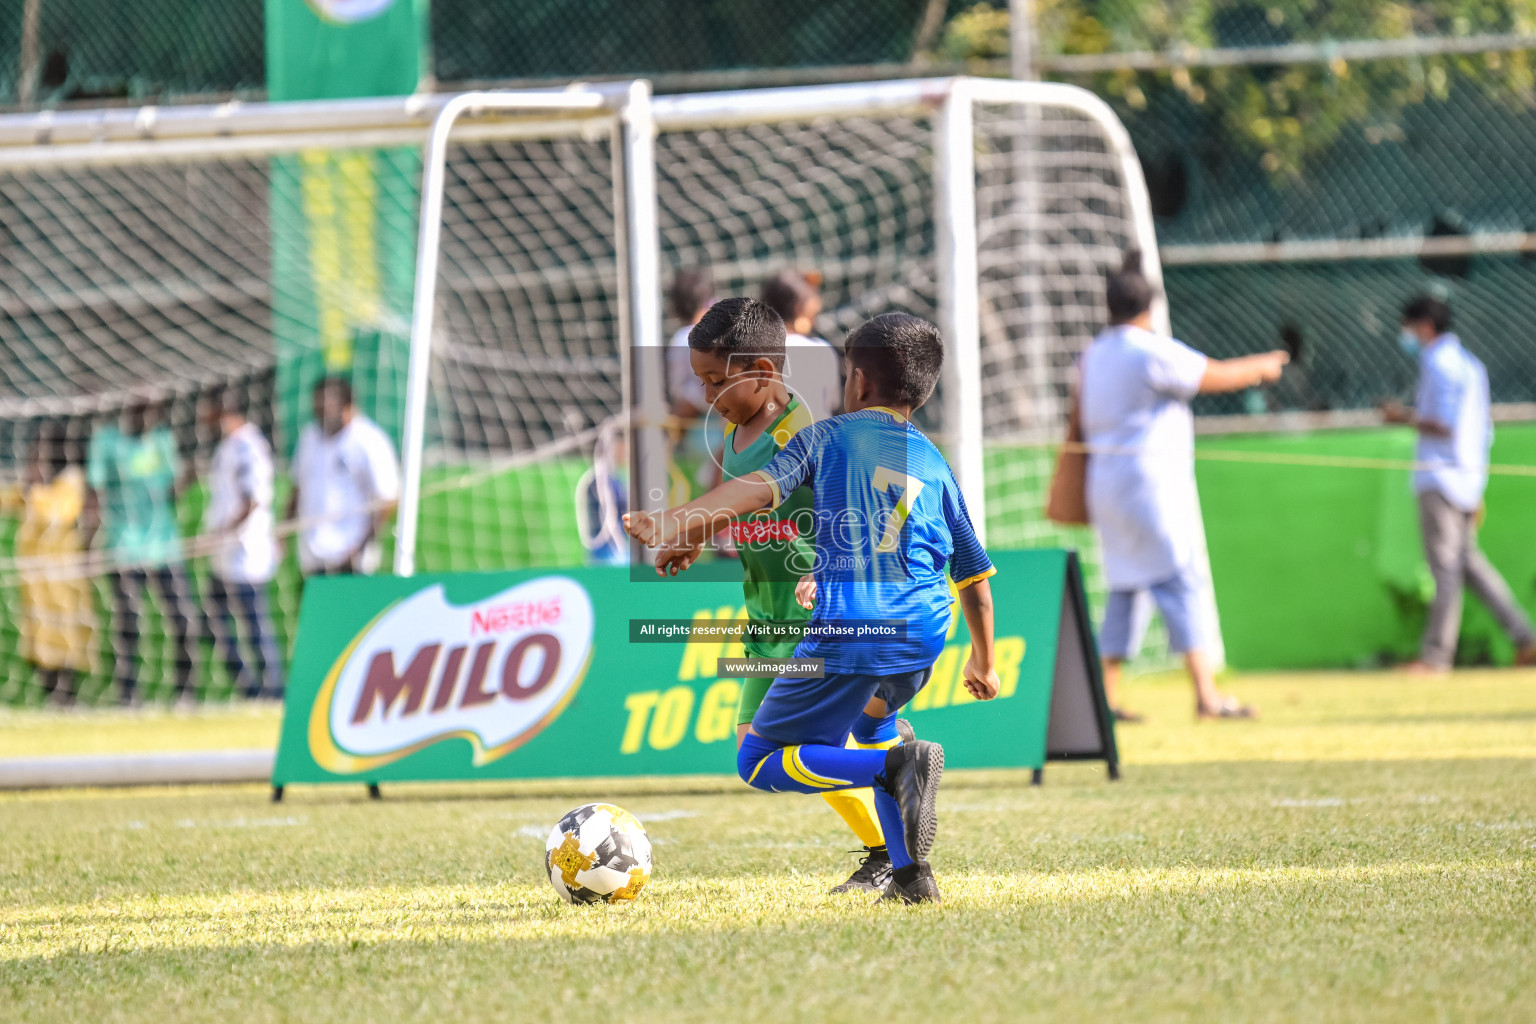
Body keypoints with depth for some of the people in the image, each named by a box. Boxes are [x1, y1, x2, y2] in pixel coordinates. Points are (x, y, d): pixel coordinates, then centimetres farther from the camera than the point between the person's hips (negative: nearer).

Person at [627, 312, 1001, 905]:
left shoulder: (830, 437, 7)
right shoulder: (934, 463, 19)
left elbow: (759, 488, -11)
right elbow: (975, 577, 23)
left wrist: (674, 527, -20)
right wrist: (983, 662, 37)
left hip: (846, 629, -6)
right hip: (923, 634, 6)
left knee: (759, 761, 6)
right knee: (871, 716, 37)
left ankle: (898, 766, -19)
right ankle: (910, 875, 22)